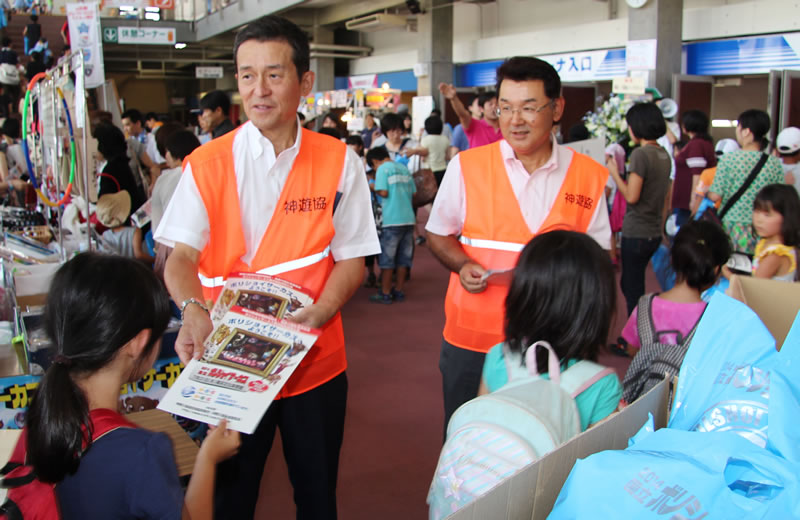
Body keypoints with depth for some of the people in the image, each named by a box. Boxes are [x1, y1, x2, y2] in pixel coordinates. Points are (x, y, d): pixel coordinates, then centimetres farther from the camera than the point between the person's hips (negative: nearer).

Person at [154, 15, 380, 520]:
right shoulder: (207, 164, -3)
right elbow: (181, 256, -6)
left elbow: (352, 260, -2)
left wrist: (314, 316, -19)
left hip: (316, 361, 1)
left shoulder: (339, 162, -2)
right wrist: (194, 312, -27)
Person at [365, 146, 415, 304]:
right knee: (403, 257, 11)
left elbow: (383, 192, -13)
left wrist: (373, 188, 6)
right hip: (409, 218, 6)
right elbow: (413, 192, 11)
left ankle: (385, 293, 6)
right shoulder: (404, 168, 13)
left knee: (387, 258, 2)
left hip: (392, 220, -6)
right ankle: (399, 291, 18)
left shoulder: (382, 169, -3)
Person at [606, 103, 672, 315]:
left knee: (632, 289, 2)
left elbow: (631, 196, -20)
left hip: (636, 233, -8)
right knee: (630, 284, 20)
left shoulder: (640, 154, -17)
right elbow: (665, 198, 15)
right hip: (654, 233, 8)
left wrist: (614, 173, -7)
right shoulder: (664, 155, 9)